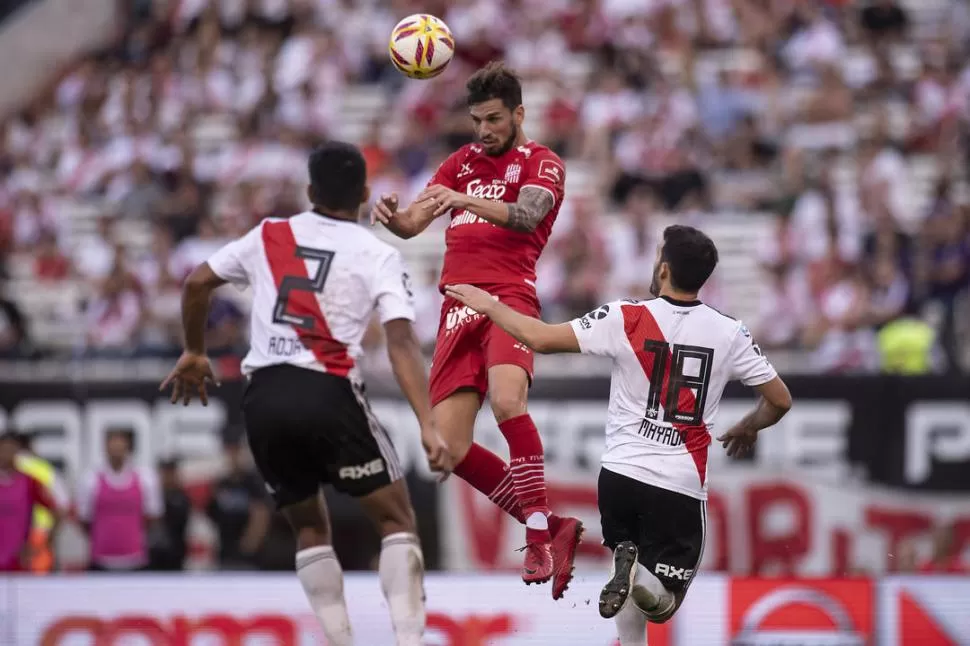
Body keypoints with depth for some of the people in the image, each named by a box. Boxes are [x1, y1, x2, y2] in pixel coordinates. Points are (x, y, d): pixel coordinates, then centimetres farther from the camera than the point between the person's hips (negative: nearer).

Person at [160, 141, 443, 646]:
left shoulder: (269, 236, 13)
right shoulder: (378, 257, 3)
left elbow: (198, 283, 18)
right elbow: (401, 343, -8)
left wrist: (194, 353, 33)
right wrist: (429, 426, -13)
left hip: (264, 397, 4)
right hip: (328, 394, -4)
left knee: (309, 526, 20)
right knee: (396, 519, 7)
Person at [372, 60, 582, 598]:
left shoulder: (542, 163, 6)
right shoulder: (460, 163, 23)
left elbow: (527, 215, -16)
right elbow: (414, 223, 13)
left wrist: (465, 200, -32)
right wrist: (393, 217, -12)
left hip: (509, 296, -6)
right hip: (458, 307, 6)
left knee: (508, 401, -33)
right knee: (450, 448, -3)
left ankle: (539, 533, -26)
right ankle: (550, 530, 8)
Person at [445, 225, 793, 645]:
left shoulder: (625, 320, -7)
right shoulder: (729, 333, -1)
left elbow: (540, 338, -8)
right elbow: (780, 400, 7)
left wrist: (488, 305, 8)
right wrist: (748, 428, 29)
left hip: (621, 473, 1)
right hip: (681, 485, -1)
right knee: (661, 604, 7)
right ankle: (638, 579, -27)